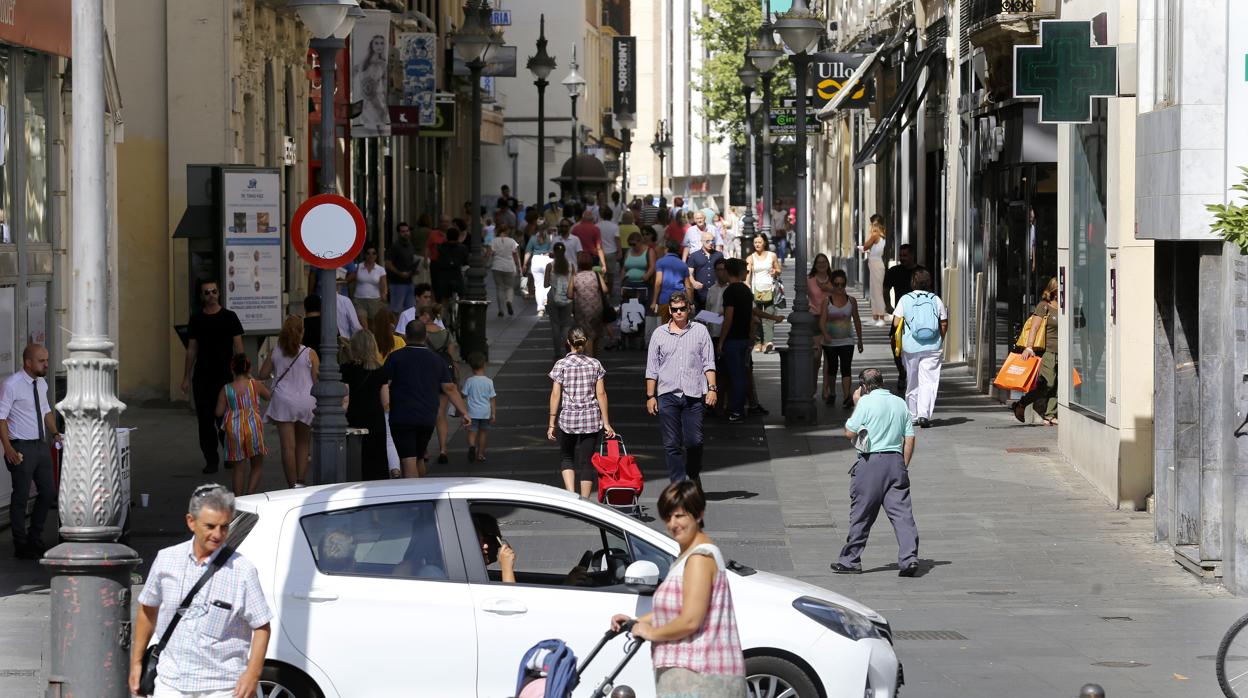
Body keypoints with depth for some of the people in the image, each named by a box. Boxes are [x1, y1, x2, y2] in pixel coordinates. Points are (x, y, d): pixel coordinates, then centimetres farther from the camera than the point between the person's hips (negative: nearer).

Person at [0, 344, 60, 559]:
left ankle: (35, 539, 27)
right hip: (22, 448, -8)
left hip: (42, 445, 8)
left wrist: (55, 433, 13)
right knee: (21, 497, 1)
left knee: (48, 492, 12)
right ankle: (21, 546, 10)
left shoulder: (41, 383, 9)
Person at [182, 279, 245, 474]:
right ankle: (210, 460, 5)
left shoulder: (229, 317, 2)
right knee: (205, 419, 0)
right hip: (202, 377, 2)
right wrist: (186, 377, 10)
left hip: (225, 375, -2)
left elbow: (238, 347, 2)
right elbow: (191, 350, 13)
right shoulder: (196, 320, 9)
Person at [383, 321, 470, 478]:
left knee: (408, 461, -9)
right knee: (419, 458, 21)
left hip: (402, 418, -5)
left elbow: (384, 385, -6)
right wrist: (464, 412, 7)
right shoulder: (437, 360, 9)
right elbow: (450, 389, 6)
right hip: (428, 419, 5)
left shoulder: (395, 357, -3)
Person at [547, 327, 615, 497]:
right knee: (586, 461, 6)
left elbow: (555, 395, -5)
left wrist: (551, 423, 0)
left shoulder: (561, 365, -4)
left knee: (566, 458, 16)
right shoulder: (595, 364, 0)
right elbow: (601, 394, -1)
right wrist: (606, 423, 4)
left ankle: (570, 494, -3)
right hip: (591, 419, 1)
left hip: (567, 419, -1)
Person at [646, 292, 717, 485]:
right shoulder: (659, 333, 10)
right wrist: (650, 396, 6)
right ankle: (677, 483, 3)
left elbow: (708, 363, 8)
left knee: (694, 441, -3)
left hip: (693, 394, -1)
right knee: (672, 444, -1)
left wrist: (712, 388, -3)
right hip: (667, 395, 1)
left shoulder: (700, 331, 8)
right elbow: (652, 368, 11)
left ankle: (694, 475, 21)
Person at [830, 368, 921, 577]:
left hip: (871, 462, -4)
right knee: (902, 512, -1)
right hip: (895, 460, 4)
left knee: (861, 514, 5)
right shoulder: (900, 403, 12)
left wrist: (855, 405, 7)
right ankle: (909, 558, -13)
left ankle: (850, 560, 12)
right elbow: (910, 438, 10)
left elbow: (849, 433, -3)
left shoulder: (866, 402, -6)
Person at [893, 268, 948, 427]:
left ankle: (912, 415, 19)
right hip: (932, 347, 0)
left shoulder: (905, 300, -1)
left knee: (912, 382, 13)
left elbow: (896, 323, -4)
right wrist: (940, 340, 19)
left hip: (910, 346, 0)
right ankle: (924, 414, -16)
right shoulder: (936, 300, 2)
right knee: (928, 381, -2)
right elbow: (944, 323, 4)